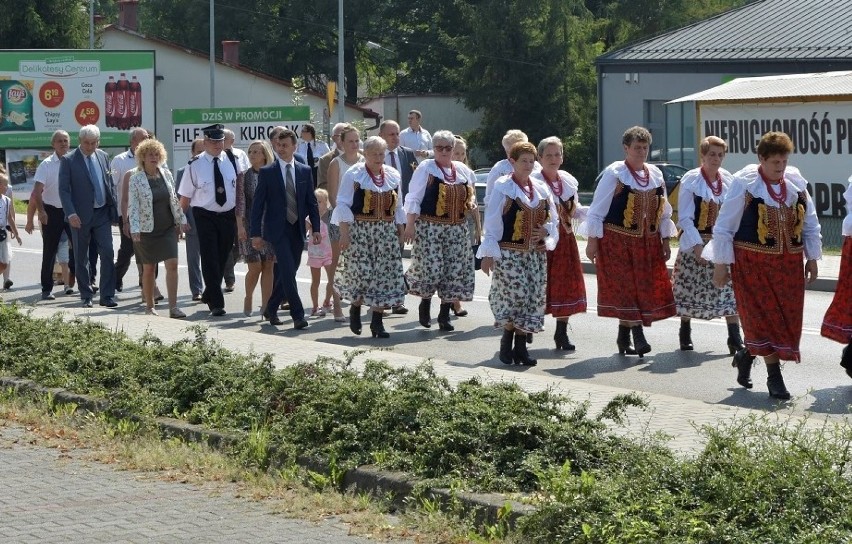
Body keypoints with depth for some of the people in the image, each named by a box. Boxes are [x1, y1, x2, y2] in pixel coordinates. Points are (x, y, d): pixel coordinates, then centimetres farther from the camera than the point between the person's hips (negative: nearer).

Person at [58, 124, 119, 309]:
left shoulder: (103, 157, 8)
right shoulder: (69, 160, -6)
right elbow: (64, 190, -9)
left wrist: (113, 207, 10)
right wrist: (71, 214, -20)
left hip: (102, 213, 3)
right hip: (81, 216, -3)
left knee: (107, 254, -6)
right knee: (81, 258, 7)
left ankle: (107, 295, -4)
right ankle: (86, 296, 16)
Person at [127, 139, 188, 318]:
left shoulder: (166, 174, 4)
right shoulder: (136, 179, -8)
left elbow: (174, 200, 13)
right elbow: (132, 205, -13)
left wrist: (181, 220, 13)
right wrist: (134, 229, -22)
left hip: (168, 228, 3)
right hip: (147, 229, -3)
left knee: (172, 264, -8)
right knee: (149, 268, 7)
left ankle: (173, 307, -9)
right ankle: (149, 306, 19)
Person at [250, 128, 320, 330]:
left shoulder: (305, 171, 8)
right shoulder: (267, 172, -1)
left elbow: (312, 202, 11)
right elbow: (257, 205, -1)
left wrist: (316, 228, 2)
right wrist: (256, 233, -6)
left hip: (297, 230, 4)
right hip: (277, 230, -4)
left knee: (287, 273, 7)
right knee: (287, 272, -14)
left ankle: (271, 309, 24)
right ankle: (298, 315, -14)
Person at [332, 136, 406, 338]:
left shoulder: (393, 175, 11)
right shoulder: (353, 175, -3)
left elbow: (397, 206, 19)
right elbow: (343, 205, -5)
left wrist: (400, 229, 13)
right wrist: (344, 232, -12)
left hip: (387, 232, 5)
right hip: (360, 230, -4)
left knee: (386, 273, -1)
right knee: (361, 271, -10)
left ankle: (377, 321, 5)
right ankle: (355, 307, 19)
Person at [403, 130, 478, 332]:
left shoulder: (463, 170, 13)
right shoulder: (425, 168, -2)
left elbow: (470, 192, 30)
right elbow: (413, 199, -4)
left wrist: (472, 201, 7)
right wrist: (410, 225, -11)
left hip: (457, 229, 5)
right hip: (430, 227, -5)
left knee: (454, 270, 2)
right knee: (430, 268, -12)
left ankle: (445, 314, 12)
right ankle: (425, 304, 15)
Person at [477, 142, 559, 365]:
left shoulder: (541, 189, 11)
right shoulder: (502, 188, -4)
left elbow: (553, 219, 16)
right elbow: (492, 222, -6)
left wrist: (546, 231, -6)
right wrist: (488, 254, -9)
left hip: (536, 254, 5)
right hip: (509, 253, -5)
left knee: (533, 299, 2)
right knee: (515, 296, -12)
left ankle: (521, 347, 11)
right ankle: (506, 344, 6)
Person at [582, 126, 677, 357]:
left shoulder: (655, 174, 9)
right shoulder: (614, 173, -7)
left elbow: (664, 211, 16)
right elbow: (598, 209, -6)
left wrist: (665, 241, 13)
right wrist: (592, 241, -10)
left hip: (647, 243, 6)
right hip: (617, 241, -6)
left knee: (645, 289, 5)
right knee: (626, 287, -8)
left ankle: (624, 337, 15)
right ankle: (637, 335, -11)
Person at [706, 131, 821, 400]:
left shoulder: (796, 184, 4)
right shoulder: (744, 184, -10)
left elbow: (810, 224, 14)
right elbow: (724, 227, -6)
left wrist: (812, 258, 10)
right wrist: (721, 264, -6)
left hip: (788, 264, 5)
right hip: (752, 263, -5)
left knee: (787, 319, 6)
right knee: (763, 317, -5)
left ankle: (746, 355, 28)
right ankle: (774, 377, 2)